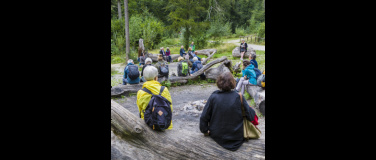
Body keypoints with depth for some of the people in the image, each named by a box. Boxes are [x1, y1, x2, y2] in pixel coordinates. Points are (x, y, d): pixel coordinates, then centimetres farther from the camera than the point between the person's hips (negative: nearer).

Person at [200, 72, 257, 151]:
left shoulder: (213, 97, -13)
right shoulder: (239, 97, -14)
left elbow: (204, 117, -8)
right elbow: (250, 116, -7)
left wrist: (205, 130, 8)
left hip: (217, 136, 0)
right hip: (237, 137, 0)